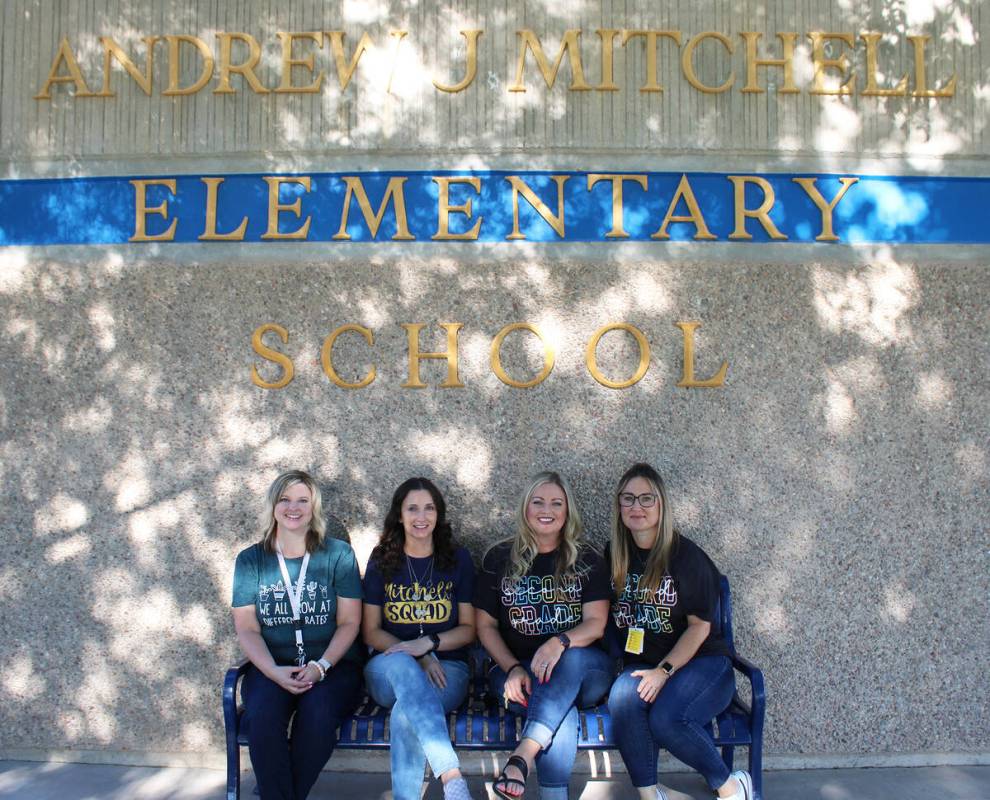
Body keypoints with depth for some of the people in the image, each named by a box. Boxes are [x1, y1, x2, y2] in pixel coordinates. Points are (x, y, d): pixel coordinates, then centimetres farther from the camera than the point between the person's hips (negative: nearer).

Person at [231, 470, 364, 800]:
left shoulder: (338, 555, 4)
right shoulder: (250, 560, 8)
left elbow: (349, 622, 1)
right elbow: (246, 628, 3)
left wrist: (321, 666, -15)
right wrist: (274, 671, -14)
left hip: (333, 664, -1)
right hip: (271, 667, 1)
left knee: (318, 713, -32)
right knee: (263, 714, -31)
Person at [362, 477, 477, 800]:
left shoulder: (458, 559, 6)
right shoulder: (381, 561, 7)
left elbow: (468, 629, 5)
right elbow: (371, 631, 5)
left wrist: (427, 643, -16)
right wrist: (417, 656, -13)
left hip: (447, 668, 0)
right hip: (388, 671, 0)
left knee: (405, 714, -36)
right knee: (400, 663, -39)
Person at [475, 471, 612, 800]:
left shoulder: (587, 560, 8)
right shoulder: (499, 559, 8)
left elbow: (596, 623, -2)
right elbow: (485, 626, 7)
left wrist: (560, 643, -25)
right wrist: (513, 668, -12)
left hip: (582, 666, 0)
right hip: (518, 670, 0)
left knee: (571, 658, -38)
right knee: (563, 712, -35)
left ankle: (522, 757, -47)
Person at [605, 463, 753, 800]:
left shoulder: (686, 555, -7)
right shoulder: (614, 555, 7)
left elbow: (700, 625, -7)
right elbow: (608, 614, 14)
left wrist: (664, 671, -19)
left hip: (700, 662, -3)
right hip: (641, 665, 3)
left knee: (665, 718, -31)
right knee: (623, 695, -31)